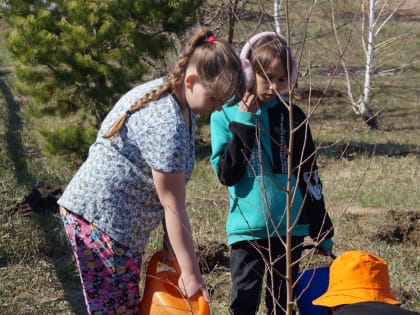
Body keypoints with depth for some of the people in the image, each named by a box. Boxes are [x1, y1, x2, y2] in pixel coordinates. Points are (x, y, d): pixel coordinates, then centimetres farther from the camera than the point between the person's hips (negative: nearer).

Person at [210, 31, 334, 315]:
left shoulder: (292, 116, 4)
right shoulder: (225, 115, -3)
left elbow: (309, 175, 8)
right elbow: (226, 174, -10)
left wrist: (323, 232, 9)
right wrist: (243, 124, -16)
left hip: (291, 226, 3)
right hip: (248, 227, -3)